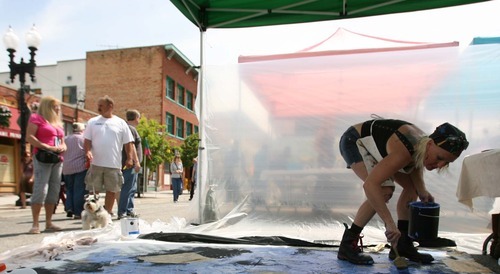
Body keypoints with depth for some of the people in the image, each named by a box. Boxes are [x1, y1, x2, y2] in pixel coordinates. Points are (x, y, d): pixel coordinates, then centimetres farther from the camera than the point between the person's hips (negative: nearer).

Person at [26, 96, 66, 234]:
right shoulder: (37, 118, 3)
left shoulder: (57, 122, 23)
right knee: (41, 189, -13)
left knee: (54, 191, 4)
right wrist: (47, 147, -17)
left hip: (57, 160, 7)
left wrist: (63, 147, 3)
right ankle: (35, 224, -8)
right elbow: (29, 137, -9)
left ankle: (49, 223, 10)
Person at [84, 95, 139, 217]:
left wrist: (130, 158, -3)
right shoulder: (93, 122, 8)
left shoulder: (120, 123, 6)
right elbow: (87, 140, 6)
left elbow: (128, 143, 6)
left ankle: (107, 213, 20)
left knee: (111, 190, 7)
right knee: (93, 190, 3)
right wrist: (87, 151, -12)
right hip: (96, 163, 0)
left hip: (114, 164, 0)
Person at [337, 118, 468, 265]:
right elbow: (370, 184, -48)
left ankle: (402, 245, 11)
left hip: (374, 143, 9)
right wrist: (390, 223, -48)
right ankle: (347, 245, -17)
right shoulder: (404, 152, -40)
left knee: (411, 186, 6)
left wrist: (422, 191, -13)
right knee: (385, 190, -26)